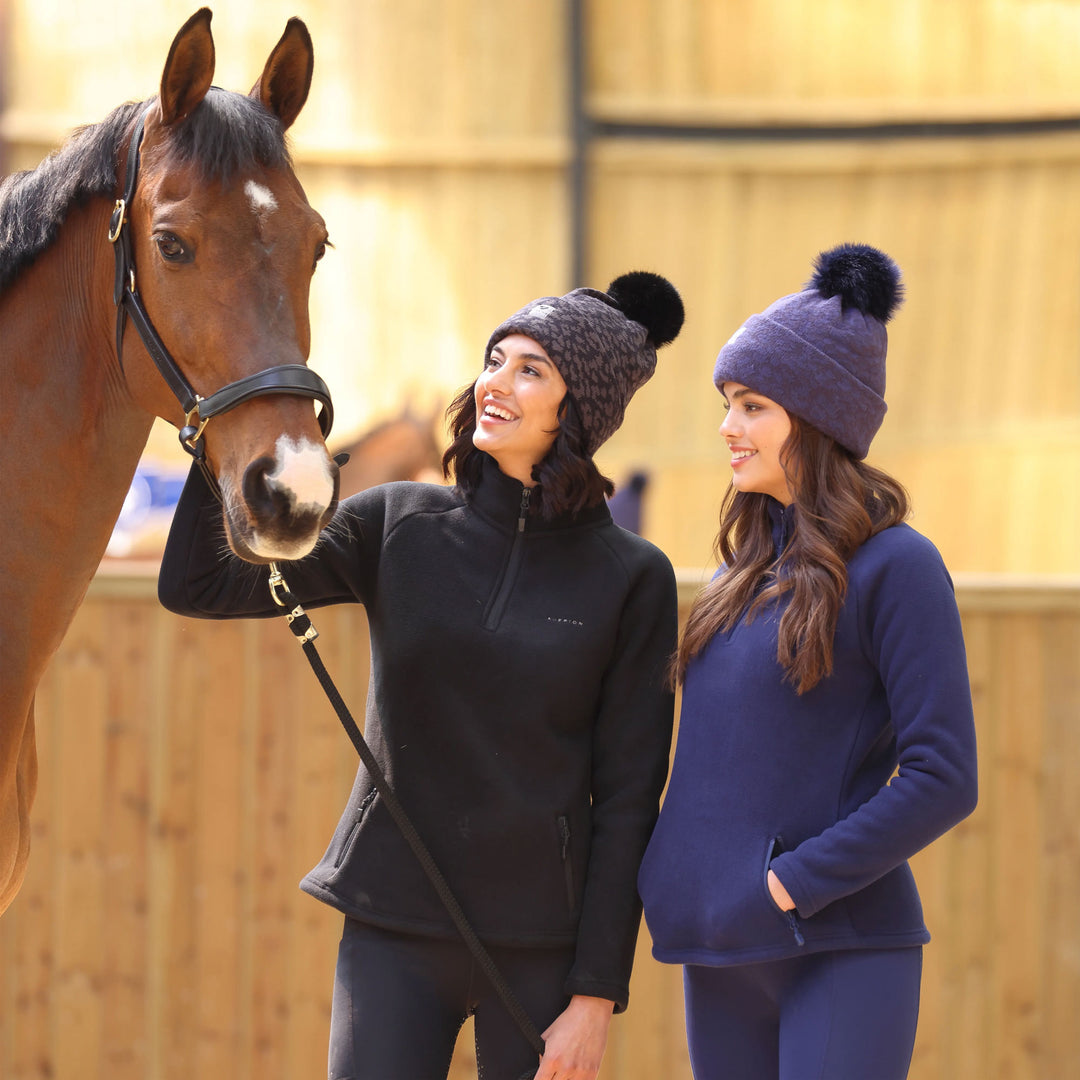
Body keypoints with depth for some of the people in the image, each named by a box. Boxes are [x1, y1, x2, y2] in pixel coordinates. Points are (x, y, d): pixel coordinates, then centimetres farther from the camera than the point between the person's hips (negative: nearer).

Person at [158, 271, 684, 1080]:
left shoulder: (632, 579, -2)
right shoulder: (399, 527, 3)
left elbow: (627, 797, -3)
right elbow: (197, 584, 0)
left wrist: (597, 993, -6)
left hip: (539, 942, -1)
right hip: (395, 928, 1)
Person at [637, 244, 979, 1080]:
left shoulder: (895, 566, -7)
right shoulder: (752, 571, 14)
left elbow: (943, 780, -13)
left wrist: (793, 883, -14)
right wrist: (681, 886, 6)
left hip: (843, 949, -7)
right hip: (725, 950, 7)